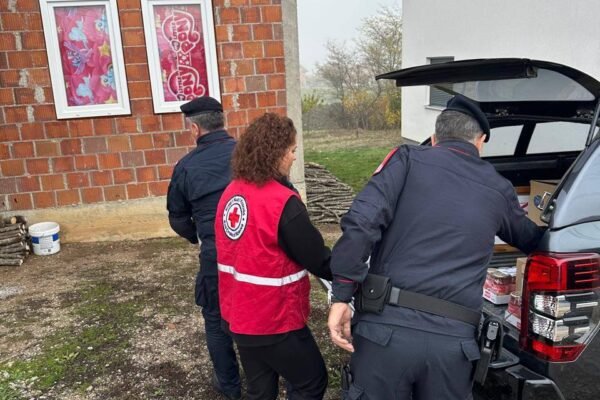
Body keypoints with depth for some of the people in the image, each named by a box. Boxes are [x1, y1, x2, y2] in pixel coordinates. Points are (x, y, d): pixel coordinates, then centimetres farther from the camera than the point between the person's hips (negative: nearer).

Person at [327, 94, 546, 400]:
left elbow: (361, 222, -11)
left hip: (387, 327, -2)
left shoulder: (407, 159, 3)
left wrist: (342, 295, -6)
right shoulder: (498, 189, 13)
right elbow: (532, 242, 32)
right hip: (453, 340, 3)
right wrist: (542, 230, 55)